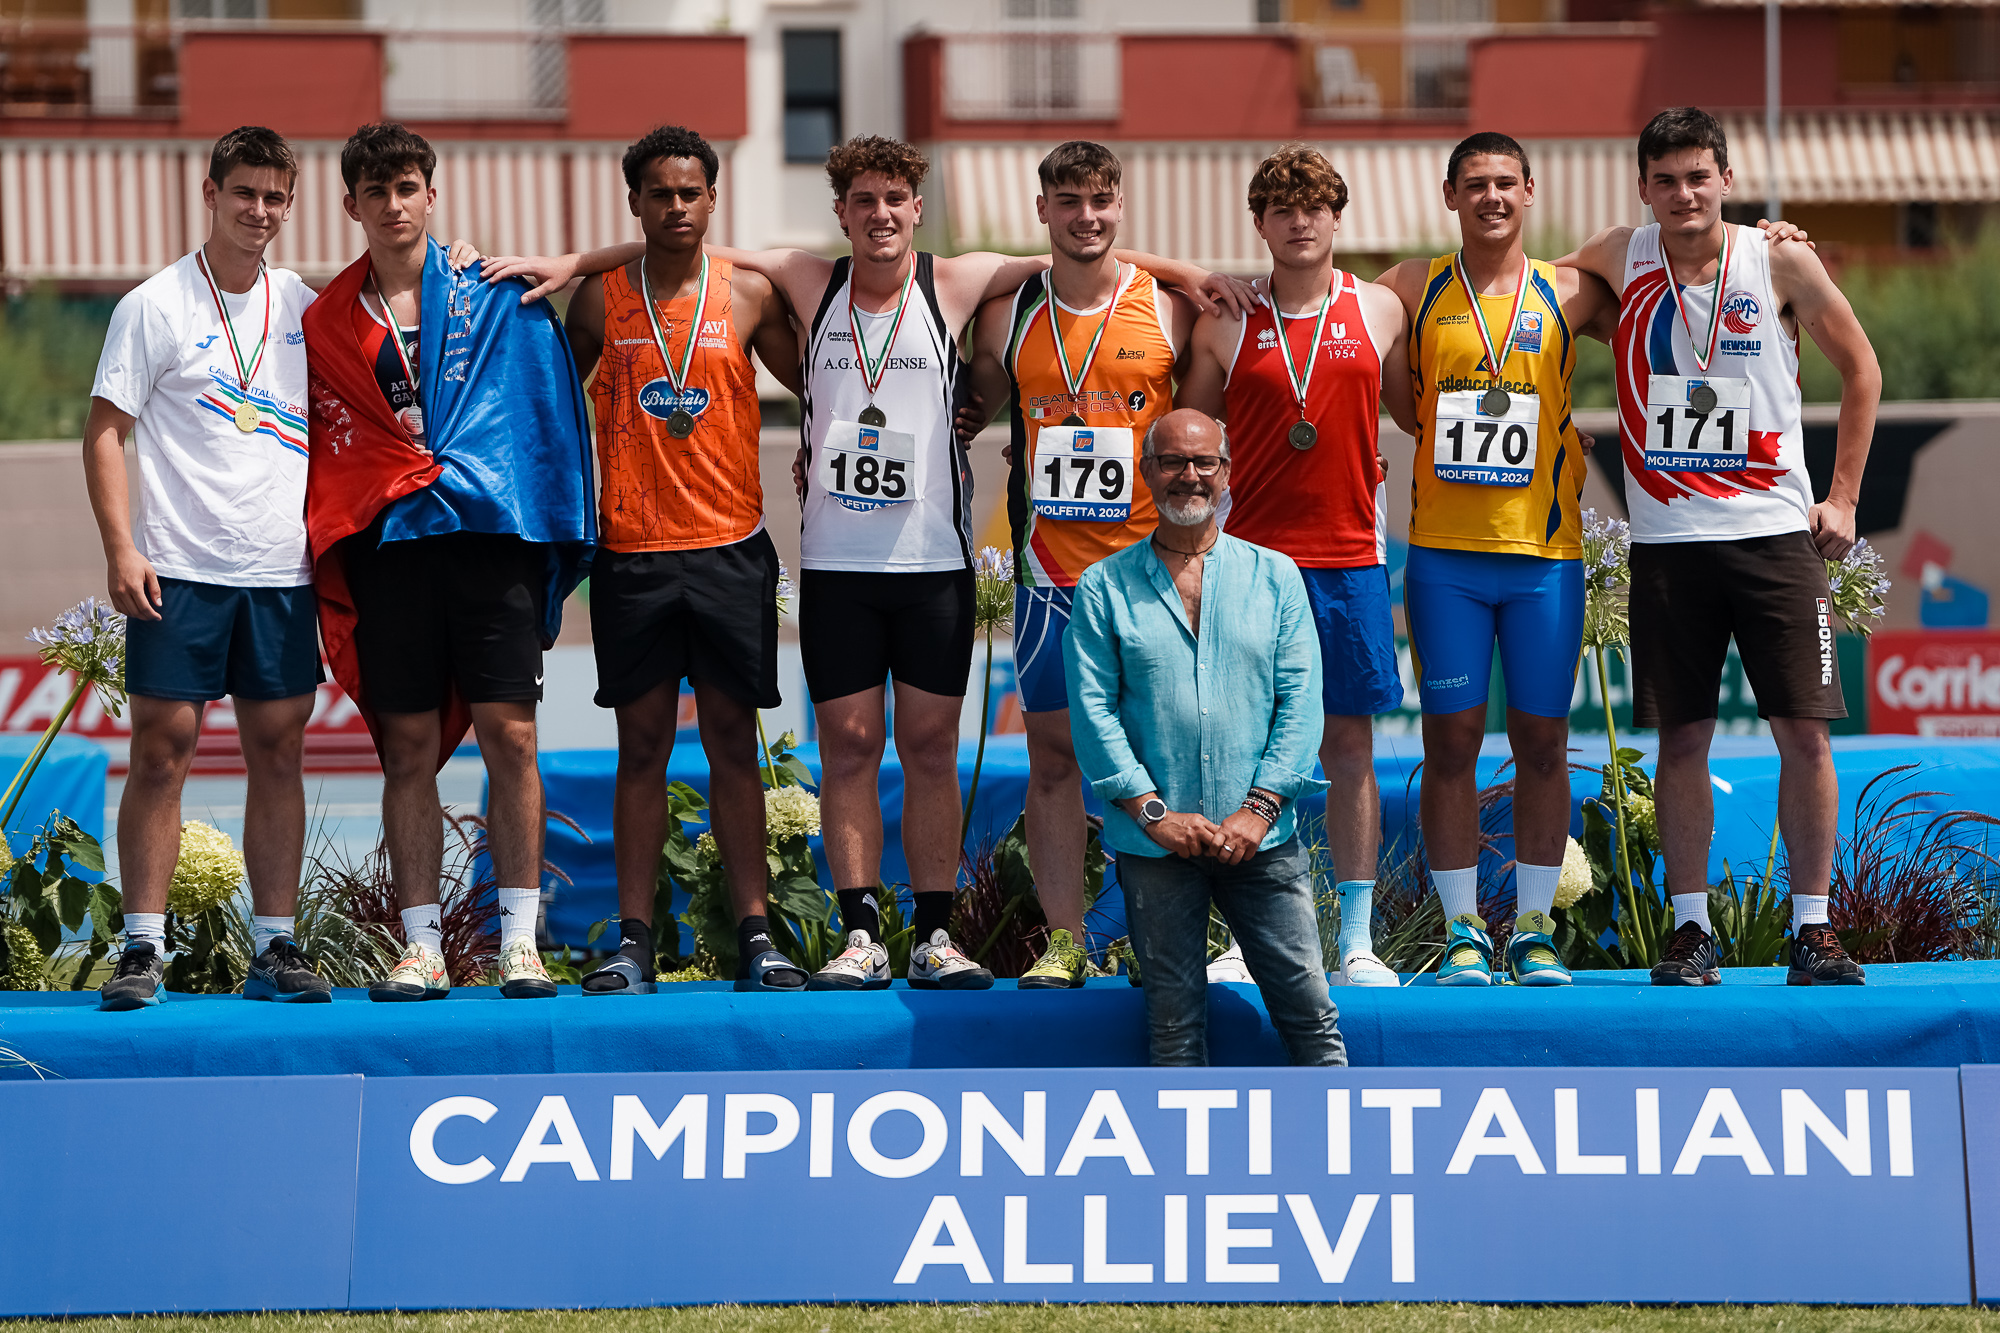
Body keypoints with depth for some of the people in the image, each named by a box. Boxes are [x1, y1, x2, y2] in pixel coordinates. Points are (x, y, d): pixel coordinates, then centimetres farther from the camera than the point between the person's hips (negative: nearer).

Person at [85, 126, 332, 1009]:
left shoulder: (304, 308, 11)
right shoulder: (155, 306, -2)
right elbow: (105, 433, -3)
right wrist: (121, 548, -12)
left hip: (283, 572, 4)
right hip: (179, 571, -4)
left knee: (279, 750, 4)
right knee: (163, 750, -4)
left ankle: (275, 949, 9)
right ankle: (143, 950, 0)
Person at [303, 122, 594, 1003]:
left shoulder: (497, 298, 8)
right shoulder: (327, 324, 13)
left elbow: (547, 404, 8)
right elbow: (323, 450, 16)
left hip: (491, 535, -2)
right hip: (388, 543, 2)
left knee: (509, 736, -6)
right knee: (408, 748, 1)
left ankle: (520, 941, -2)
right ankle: (420, 949, 4)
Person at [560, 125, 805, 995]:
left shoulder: (750, 296, 3)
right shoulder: (601, 297, 4)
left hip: (731, 547, 0)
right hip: (631, 552, 0)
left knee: (732, 740, 2)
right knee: (642, 744, 2)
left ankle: (754, 934, 4)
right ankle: (633, 943, 3)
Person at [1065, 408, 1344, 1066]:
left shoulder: (1275, 577, 10)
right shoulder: (1105, 587, 6)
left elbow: (1300, 700, 4)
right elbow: (1093, 710, -1)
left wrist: (1260, 809, -8)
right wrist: (1153, 811, -11)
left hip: (1263, 839, 1)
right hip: (1154, 841, 0)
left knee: (1308, 1006, -4)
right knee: (1175, 1022, 2)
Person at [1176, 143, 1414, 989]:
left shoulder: (1379, 311, 7)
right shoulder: (1226, 324, 5)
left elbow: (1414, 413, 18)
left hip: (1349, 557, 1)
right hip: (1250, 556, -1)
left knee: (1350, 747, 3)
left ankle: (1357, 941, 6)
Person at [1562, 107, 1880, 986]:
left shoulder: (1781, 263, -1)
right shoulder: (1618, 262, 2)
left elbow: (1860, 367, 8)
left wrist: (1842, 497, 5)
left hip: (1774, 528, -1)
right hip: (1667, 539, 1)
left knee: (1804, 732, -4)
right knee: (1680, 738, 2)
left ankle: (1811, 927, 3)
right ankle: (1691, 929, 9)